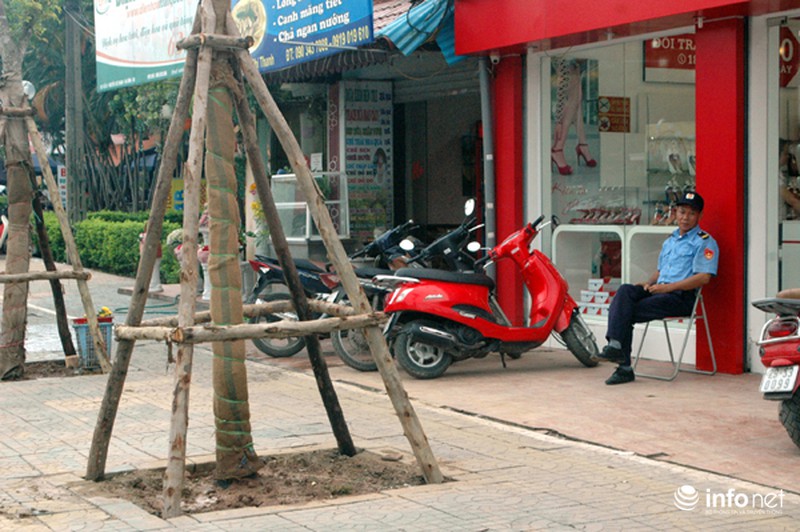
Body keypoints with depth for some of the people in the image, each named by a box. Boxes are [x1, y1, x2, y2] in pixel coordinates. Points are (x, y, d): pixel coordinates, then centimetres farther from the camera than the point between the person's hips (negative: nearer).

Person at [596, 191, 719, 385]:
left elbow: (704, 277, -11)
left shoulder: (705, 242, 1)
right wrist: (649, 283, 9)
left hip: (682, 296, -7)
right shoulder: (670, 241, 28)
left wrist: (669, 287, -16)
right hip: (659, 291, 7)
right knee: (625, 291, -24)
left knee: (628, 312, -24)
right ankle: (615, 345, -34)